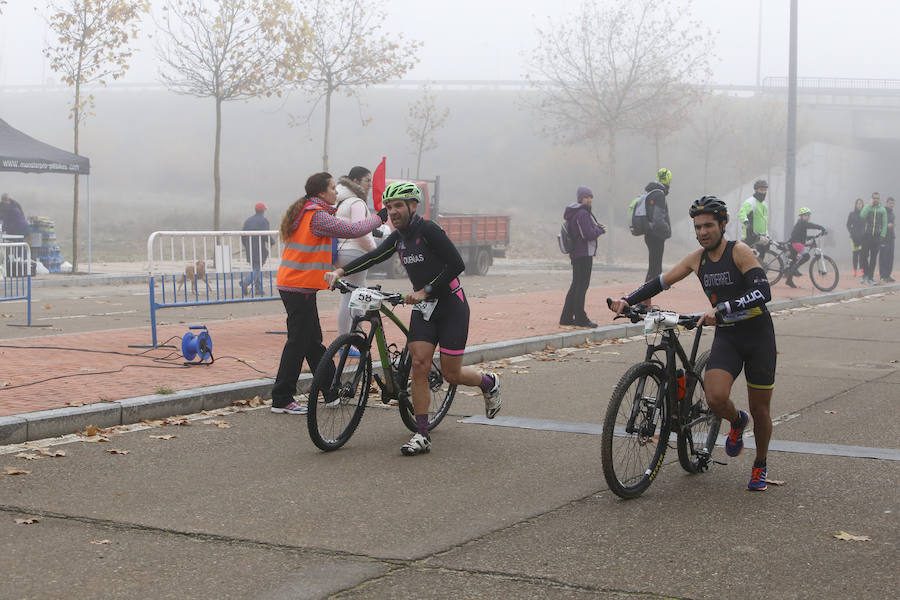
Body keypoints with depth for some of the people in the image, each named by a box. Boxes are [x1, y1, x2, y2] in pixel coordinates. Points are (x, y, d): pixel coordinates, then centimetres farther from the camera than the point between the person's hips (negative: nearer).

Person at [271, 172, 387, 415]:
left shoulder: (304, 212, 15)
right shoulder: (317, 216, -16)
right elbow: (353, 230, -17)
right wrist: (379, 218, -4)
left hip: (290, 284, 10)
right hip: (301, 287, -10)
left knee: (312, 341, 15)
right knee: (298, 342, -5)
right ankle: (282, 399, -2)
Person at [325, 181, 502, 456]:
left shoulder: (428, 230, -17)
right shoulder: (398, 238, 5)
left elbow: (457, 265, -21)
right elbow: (373, 257, -5)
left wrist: (425, 291, -22)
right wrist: (340, 272, -19)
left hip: (451, 305, -6)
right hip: (423, 308, 6)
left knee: (451, 374, -1)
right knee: (419, 366, -7)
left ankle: (490, 382, 31)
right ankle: (422, 435, -5)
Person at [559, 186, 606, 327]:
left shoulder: (575, 213, 16)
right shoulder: (582, 214, -15)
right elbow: (588, 234, -22)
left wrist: (597, 228, 5)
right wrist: (599, 230, -4)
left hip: (576, 253, 10)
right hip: (583, 254, -10)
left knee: (576, 285, 13)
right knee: (582, 285, -6)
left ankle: (566, 317, 15)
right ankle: (580, 318, -3)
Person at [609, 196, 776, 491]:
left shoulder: (740, 251, -15)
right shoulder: (697, 258, 2)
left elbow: (763, 292, -28)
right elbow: (661, 282, 9)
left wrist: (720, 311, -38)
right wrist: (627, 300, -6)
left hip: (758, 335, -4)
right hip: (726, 336, 4)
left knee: (759, 409, 4)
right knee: (716, 398, -21)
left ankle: (760, 466, 29)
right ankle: (736, 422, 15)